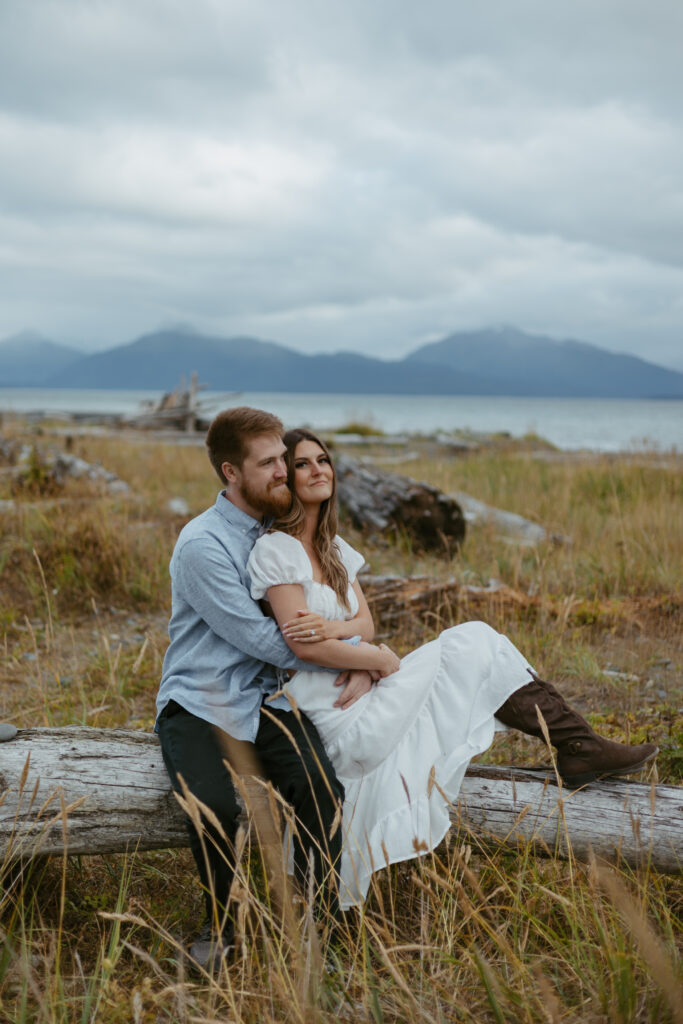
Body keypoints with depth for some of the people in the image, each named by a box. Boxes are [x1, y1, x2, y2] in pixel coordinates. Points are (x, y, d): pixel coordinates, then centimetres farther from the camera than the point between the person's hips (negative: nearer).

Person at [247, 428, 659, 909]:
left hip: (361, 693, 8)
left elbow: (366, 624, 6)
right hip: (341, 721, -8)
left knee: (472, 640, -1)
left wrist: (333, 627, -17)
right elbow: (304, 646, -18)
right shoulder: (275, 549, -12)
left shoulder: (333, 548, 15)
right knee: (468, 645, -10)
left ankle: (580, 748, -4)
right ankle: (578, 748, -3)